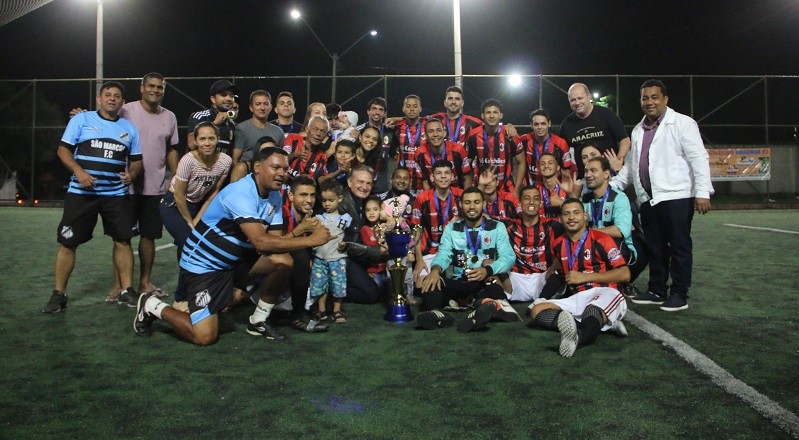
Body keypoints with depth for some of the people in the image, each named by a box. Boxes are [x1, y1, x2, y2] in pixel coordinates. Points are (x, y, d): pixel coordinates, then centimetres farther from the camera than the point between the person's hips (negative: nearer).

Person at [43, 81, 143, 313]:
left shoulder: (129, 128, 13)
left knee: (123, 240, 0)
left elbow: (136, 160, 16)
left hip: (117, 194, 2)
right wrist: (79, 172, -16)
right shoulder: (81, 119, 3)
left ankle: (127, 291, 11)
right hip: (81, 193, -2)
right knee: (68, 242, -1)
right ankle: (59, 294, 10)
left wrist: (132, 174, -6)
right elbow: (63, 149, 0)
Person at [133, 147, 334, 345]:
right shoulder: (241, 194, -28)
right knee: (204, 336, -15)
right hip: (203, 265, -8)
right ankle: (152, 306, 12)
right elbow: (261, 242, -38)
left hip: (235, 261, 8)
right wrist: (310, 240, -37)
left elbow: (275, 239, -5)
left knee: (283, 261, -15)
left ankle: (258, 321, 4)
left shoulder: (274, 196, 0)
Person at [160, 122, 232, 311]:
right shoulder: (189, 160, -27)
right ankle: (181, 299, -1)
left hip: (199, 204, 5)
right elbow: (179, 195, -18)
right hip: (174, 205, -4)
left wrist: (197, 220, -6)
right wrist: (190, 222, -10)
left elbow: (214, 193, -4)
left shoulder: (225, 161, -16)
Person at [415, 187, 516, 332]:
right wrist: (435, 270, -28)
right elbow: (444, 254, -3)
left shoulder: (497, 227, 8)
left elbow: (508, 257, -7)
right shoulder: (451, 228, 13)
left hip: (486, 283, -2)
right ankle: (435, 312, -55)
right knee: (430, 281, -27)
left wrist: (488, 270, -28)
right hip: (458, 283, 2)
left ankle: (481, 311, -64)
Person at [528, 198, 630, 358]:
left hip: (604, 293, -6)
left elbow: (625, 274, -6)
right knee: (537, 311, -17)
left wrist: (584, 277, -7)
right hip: (577, 299, 6)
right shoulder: (559, 246, 17)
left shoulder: (601, 239, 1)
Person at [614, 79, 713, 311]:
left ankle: (679, 294, 8)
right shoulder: (638, 130, 17)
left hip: (676, 196, -6)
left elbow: (699, 159, -8)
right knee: (655, 247, 11)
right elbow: (631, 164, 25)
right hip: (648, 198, 6)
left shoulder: (682, 123, -3)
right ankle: (657, 291, 21)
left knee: (679, 246, 1)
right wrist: (613, 185, 16)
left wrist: (702, 192, -15)